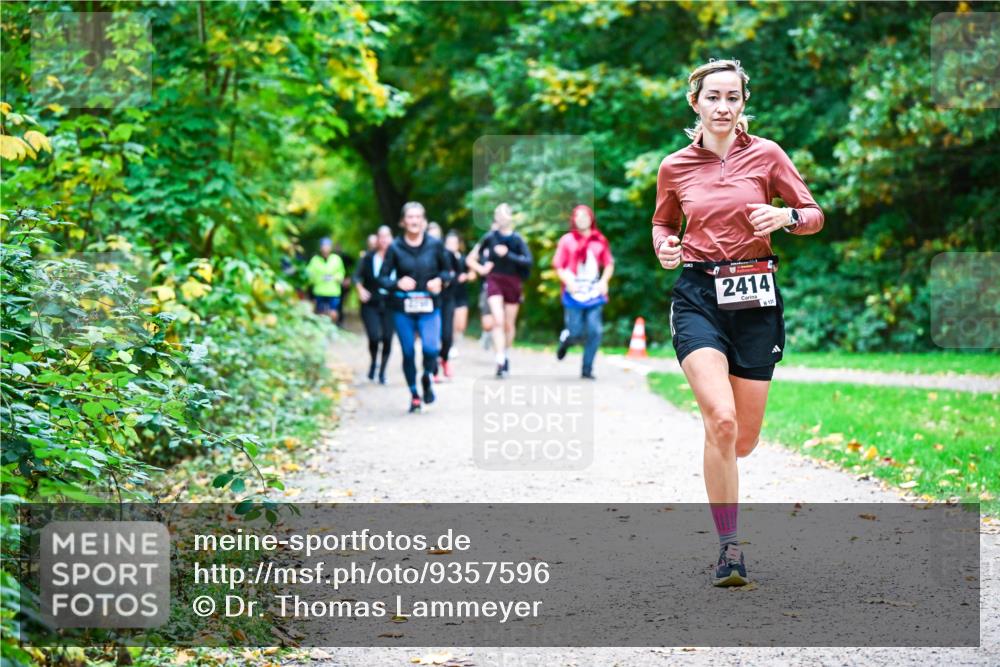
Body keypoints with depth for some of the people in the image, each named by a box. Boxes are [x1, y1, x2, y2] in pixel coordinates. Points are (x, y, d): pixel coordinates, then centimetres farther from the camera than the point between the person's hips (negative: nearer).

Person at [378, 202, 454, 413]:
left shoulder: (435, 245, 0)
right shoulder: (395, 248, -2)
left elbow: (446, 270, 13)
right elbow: (382, 277, 1)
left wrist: (440, 281, -9)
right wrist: (397, 283, -18)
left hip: (429, 307, -1)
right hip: (403, 308, 1)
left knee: (430, 348, -18)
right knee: (408, 353, 4)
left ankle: (427, 379, 14)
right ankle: (414, 395, 22)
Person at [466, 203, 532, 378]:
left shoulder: (517, 239, -5)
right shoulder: (490, 238, -1)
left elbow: (528, 260, -14)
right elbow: (478, 254, 17)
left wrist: (508, 255, -21)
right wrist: (482, 266, 0)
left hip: (513, 283, 0)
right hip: (494, 282, 0)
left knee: (509, 324, 10)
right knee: (498, 321, -14)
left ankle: (506, 355, 33)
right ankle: (500, 362, -19)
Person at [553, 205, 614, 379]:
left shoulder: (600, 241, 7)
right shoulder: (567, 240, 1)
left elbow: (609, 264, 14)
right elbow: (557, 265, 1)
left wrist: (604, 281, -2)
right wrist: (568, 281, -13)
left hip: (594, 294, 2)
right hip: (574, 294, -2)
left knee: (594, 331, -7)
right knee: (576, 332, -2)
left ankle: (587, 369, 4)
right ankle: (565, 339, 36)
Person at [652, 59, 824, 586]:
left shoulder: (765, 155, 2)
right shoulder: (675, 167, 5)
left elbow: (814, 215, 6)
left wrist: (785, 217, -15)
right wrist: (664, 246, -2)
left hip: (755, 298, 1)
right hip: (698, 295, -1)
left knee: (743, 440, 3)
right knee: (720, 419, -21)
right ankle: (729, 548, -12)